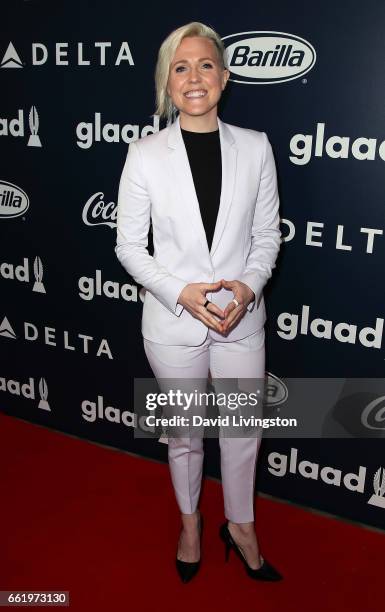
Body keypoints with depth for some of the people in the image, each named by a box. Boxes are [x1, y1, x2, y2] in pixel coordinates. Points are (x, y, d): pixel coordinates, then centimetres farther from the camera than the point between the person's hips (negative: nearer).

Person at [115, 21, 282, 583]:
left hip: (242, 319, 2)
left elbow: (267, 233, 3)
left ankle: (240, 524, 43)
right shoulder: (145, 154, -9)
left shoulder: (255, 147, -4)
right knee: (184, 432, 18)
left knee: (243, 430, 16)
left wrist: (250, 285, -15)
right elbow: (129, 246, -5)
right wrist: (180, 292, -17)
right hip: (173, 321, -1)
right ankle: (190, 521, 46)